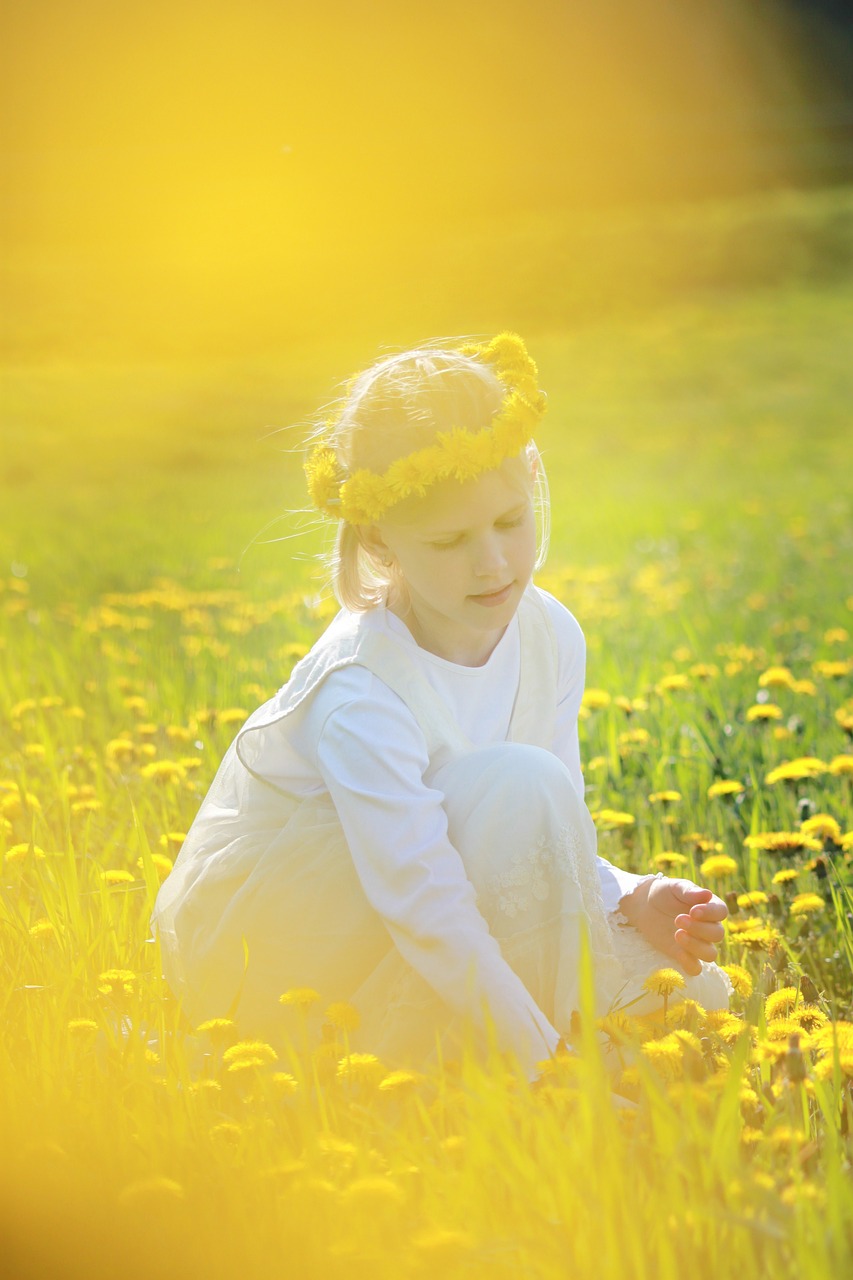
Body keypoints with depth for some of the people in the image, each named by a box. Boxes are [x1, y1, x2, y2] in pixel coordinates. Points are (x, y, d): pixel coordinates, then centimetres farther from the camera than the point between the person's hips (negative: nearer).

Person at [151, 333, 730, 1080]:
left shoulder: (550, 637, -7)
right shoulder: (360, 689, -30)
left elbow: (549, 842, 0)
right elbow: (427, 913, -33)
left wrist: (631, 902, -20)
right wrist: (544, 1063, -37)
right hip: (261, 954, -7)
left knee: (692, 994, -6)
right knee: (518, 785, -30)